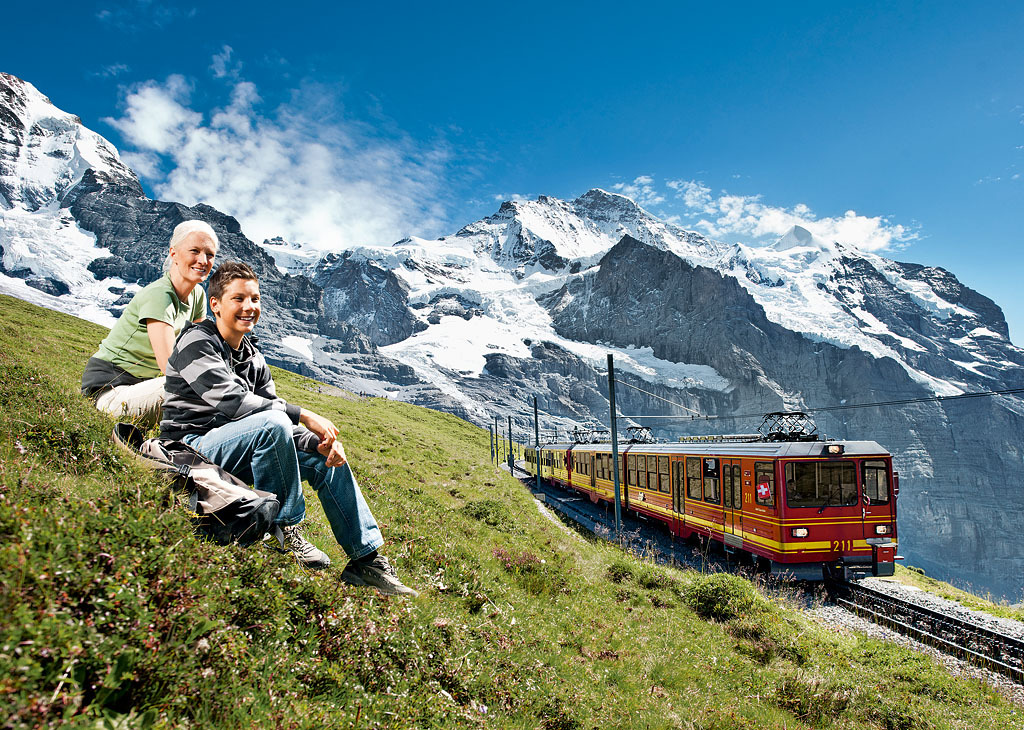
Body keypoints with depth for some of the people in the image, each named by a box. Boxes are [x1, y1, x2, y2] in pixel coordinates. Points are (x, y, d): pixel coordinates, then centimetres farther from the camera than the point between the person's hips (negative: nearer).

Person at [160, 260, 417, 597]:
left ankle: (365, 559, -3)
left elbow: (269, 402, 7)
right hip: (192, 446, -8)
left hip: (234, 450, 8)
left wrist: (321, 440, -12)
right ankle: (284, 530, -20)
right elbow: (232, 401, -27)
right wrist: (302, 415, -28)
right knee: (272, 423, -35)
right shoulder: (197, 343, -13)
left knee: (327, 457, -3)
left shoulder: (252, 355, 12)